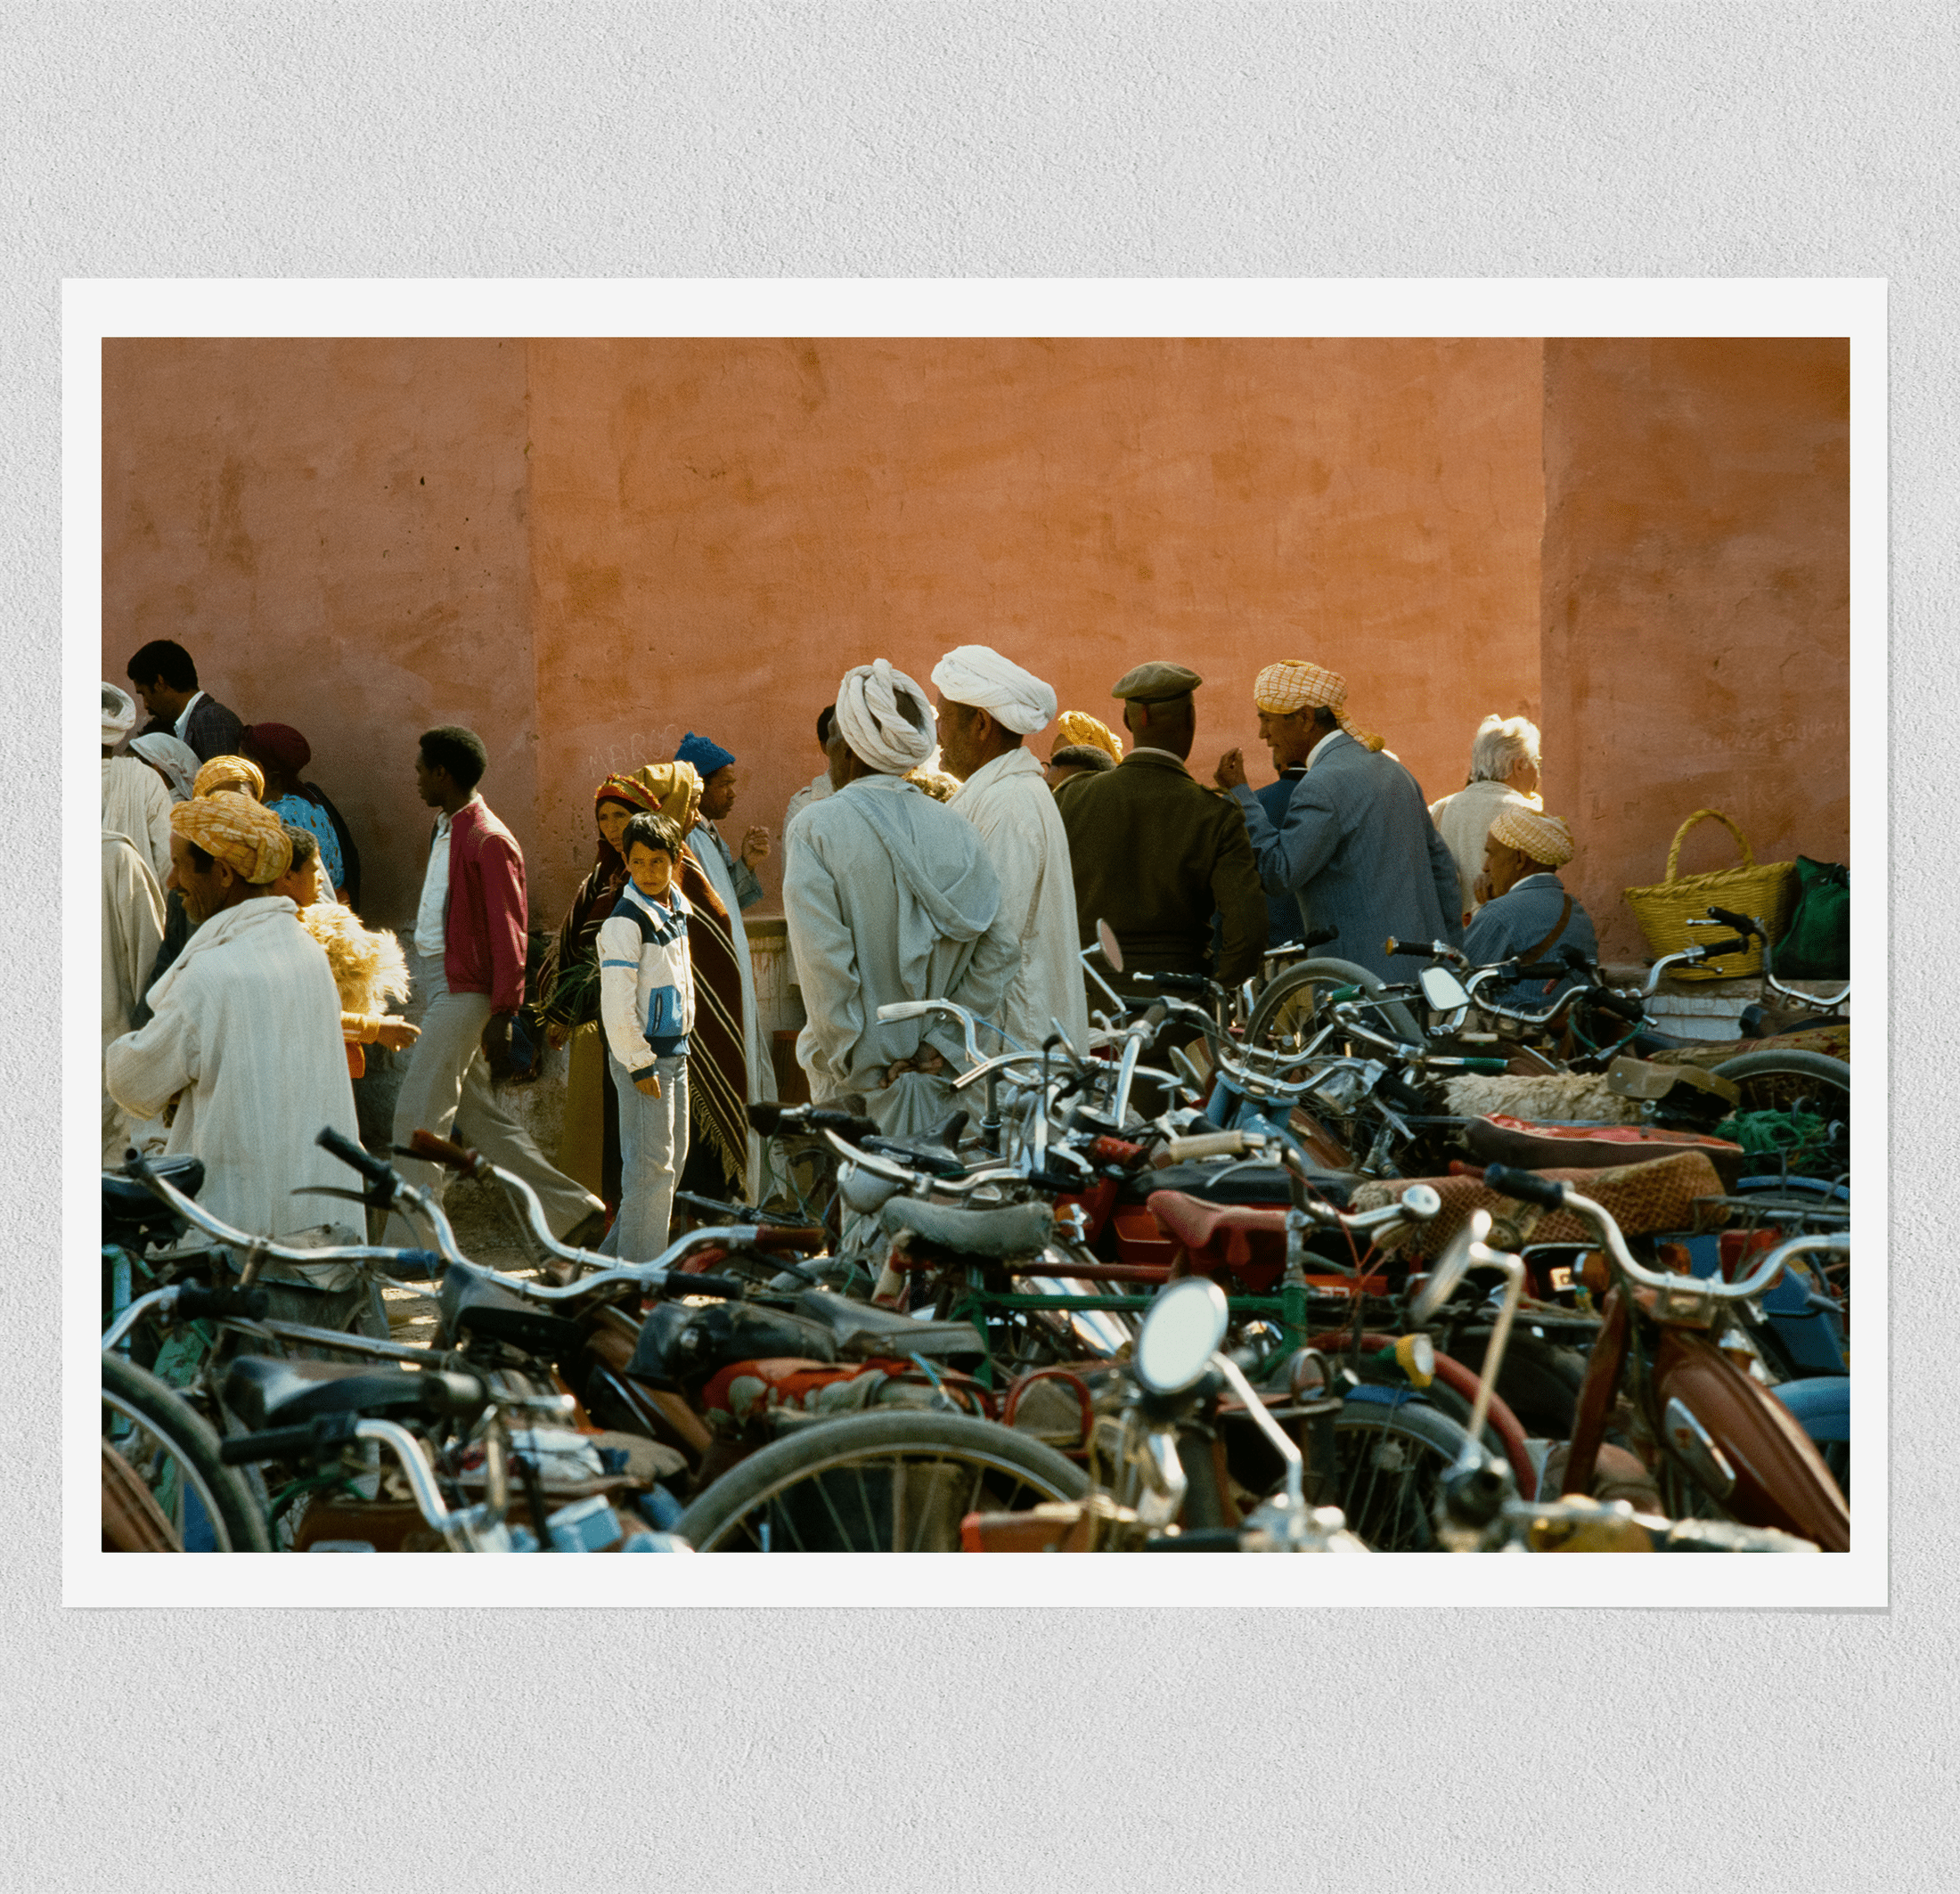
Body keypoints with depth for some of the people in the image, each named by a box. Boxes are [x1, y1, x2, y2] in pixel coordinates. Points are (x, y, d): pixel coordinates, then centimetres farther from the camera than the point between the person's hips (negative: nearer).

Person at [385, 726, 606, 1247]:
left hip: (465, 992, -10)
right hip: (441, 985, 10)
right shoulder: (445, 830, 15)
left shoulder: (488, 842, -15)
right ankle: (575, 1212, 17)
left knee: (419, 1112, -10)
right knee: (477, 1115, 12)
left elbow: (508, 936, -16)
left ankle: (410, 1246, -7)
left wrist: (502, 1014, -18)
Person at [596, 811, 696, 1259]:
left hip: (673, 1051, 9)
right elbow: (617, 1003, -18)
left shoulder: (677, 911, 10)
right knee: (651, 1164, -8)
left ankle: (616, 1256, 23)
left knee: (671, 1161, 13)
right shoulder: (625, 922, -16)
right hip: (641, 1055, -9)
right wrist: (639, 1065, -18)